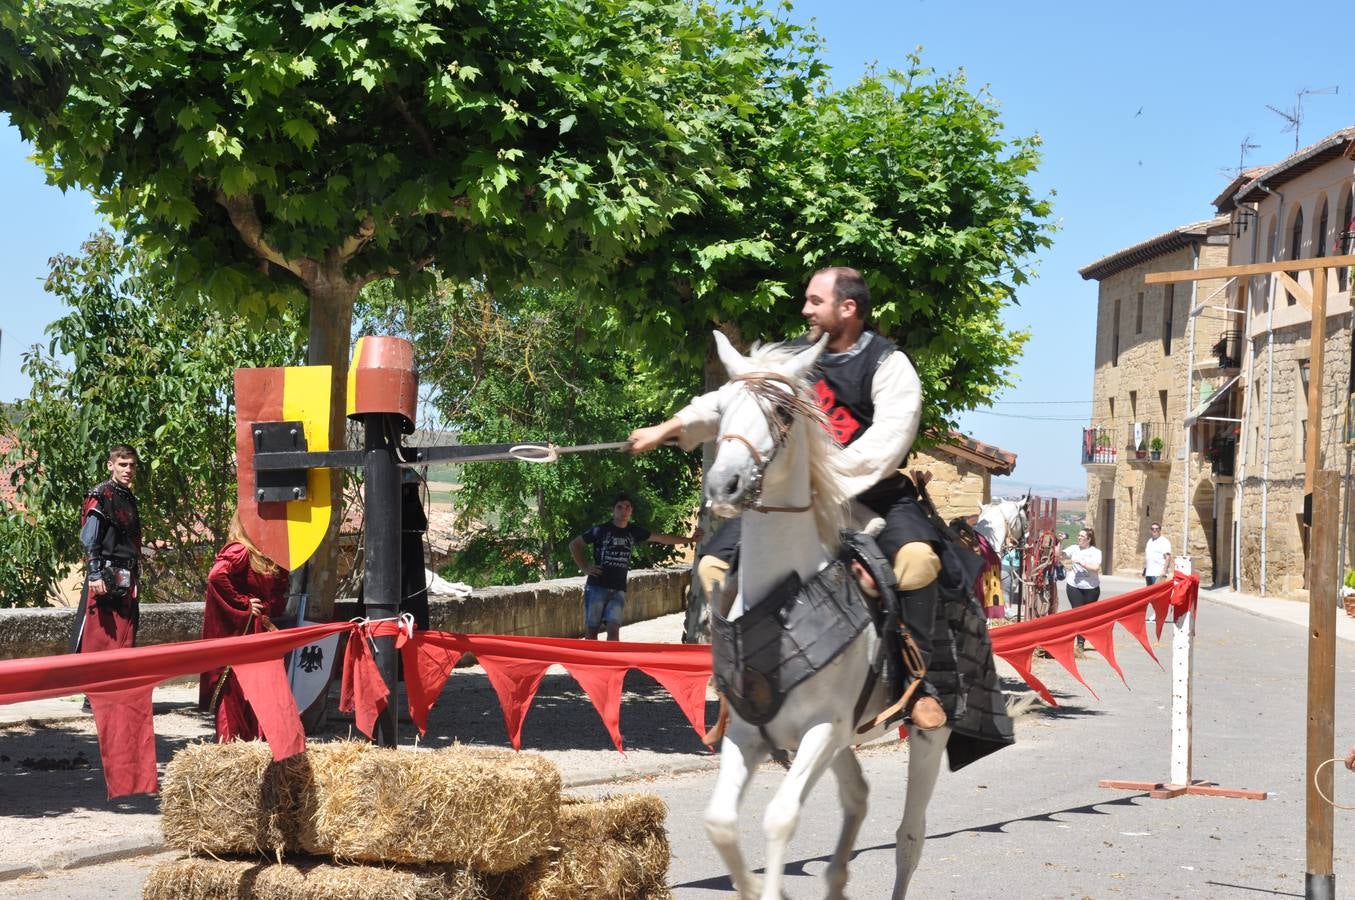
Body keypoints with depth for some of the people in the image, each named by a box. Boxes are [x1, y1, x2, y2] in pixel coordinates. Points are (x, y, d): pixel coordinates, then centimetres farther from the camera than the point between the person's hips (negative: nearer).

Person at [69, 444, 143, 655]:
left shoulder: (129, 499, 19)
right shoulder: (100, 495, -6)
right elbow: (89, 540, -13)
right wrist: (94, 575, -22)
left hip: (126, 581, 8)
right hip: (105, 579, -8)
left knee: (124, 642, 6)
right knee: (95, 639, -10)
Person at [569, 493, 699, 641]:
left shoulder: (634, 531, 8)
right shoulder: (601, 530, -3)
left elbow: (662, 538, 15)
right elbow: (574, 545, 4)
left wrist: (689, 540, 17)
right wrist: (584, 568, -2)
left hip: (618, 590, 2)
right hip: (596, 587, -2)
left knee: (613, 630, -11)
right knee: (592, 631, 0)